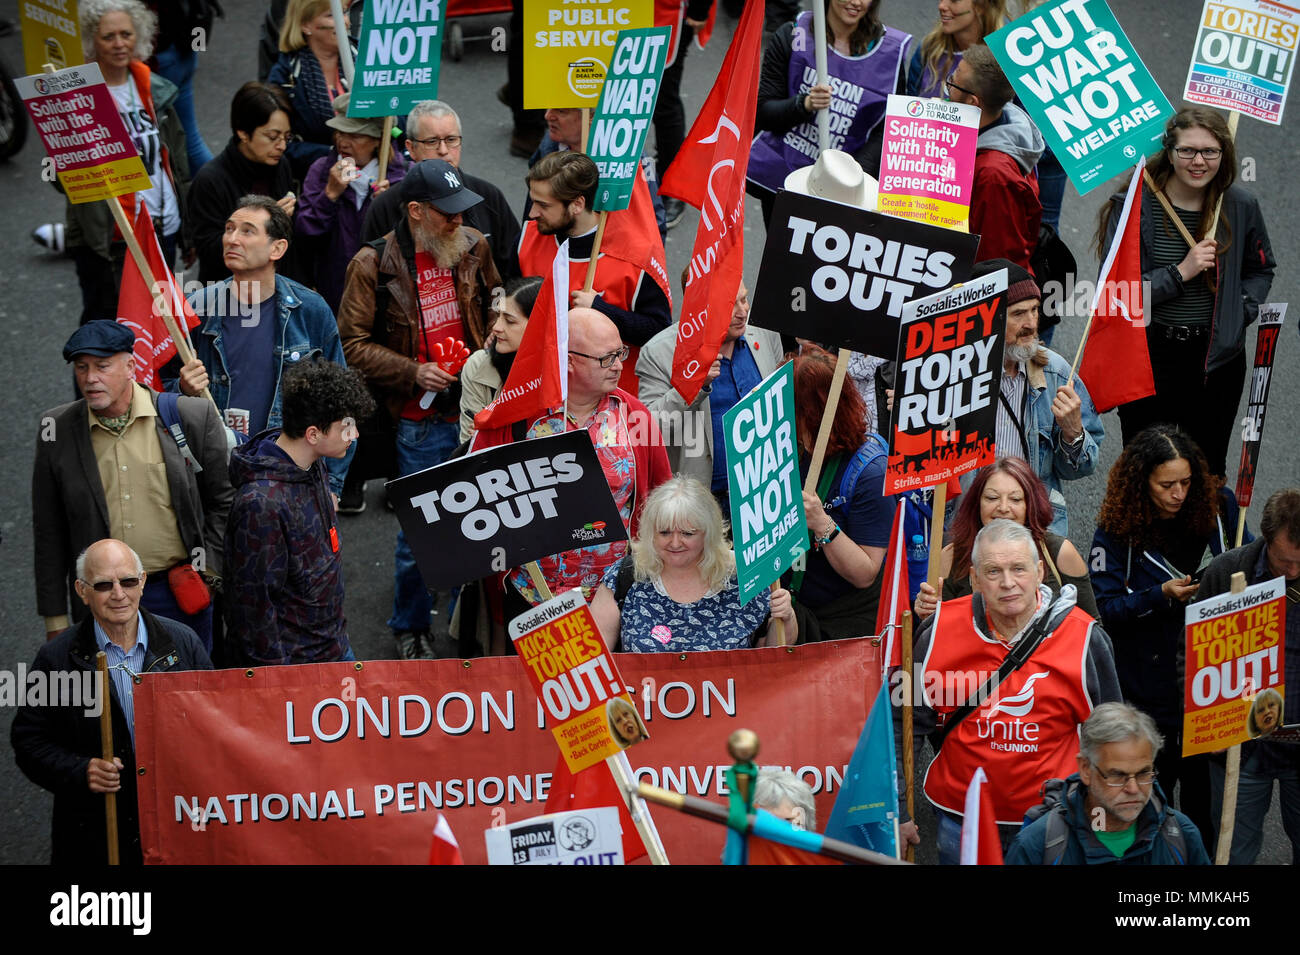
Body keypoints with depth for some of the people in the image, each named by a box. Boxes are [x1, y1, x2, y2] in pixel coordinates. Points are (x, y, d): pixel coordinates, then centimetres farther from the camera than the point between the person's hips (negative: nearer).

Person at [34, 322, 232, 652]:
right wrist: (55, 619, 4)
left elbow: (222, 501, 6)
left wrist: (208, 573, 0)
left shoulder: (192, 417, -4)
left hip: (180, 597, -1)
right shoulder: (58, 429, 0)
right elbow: (49, 532, 5)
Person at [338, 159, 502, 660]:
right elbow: (353, 344, -7)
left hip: (478, 407, 4)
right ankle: (410, 628, 23)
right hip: (421, 418, -4)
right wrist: (413, 373, -16)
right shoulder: (373, 264, -11)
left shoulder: (473, 247, 4)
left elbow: (496, 306, 21)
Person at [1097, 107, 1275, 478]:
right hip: (1149, 354, -2)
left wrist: (1240, 315, -2)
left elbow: (1260, 270, 15)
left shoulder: (1240, 207, -3)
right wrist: (1180, 273, -24)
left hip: (1217, 359, 2)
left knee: (1208, 473, 13)